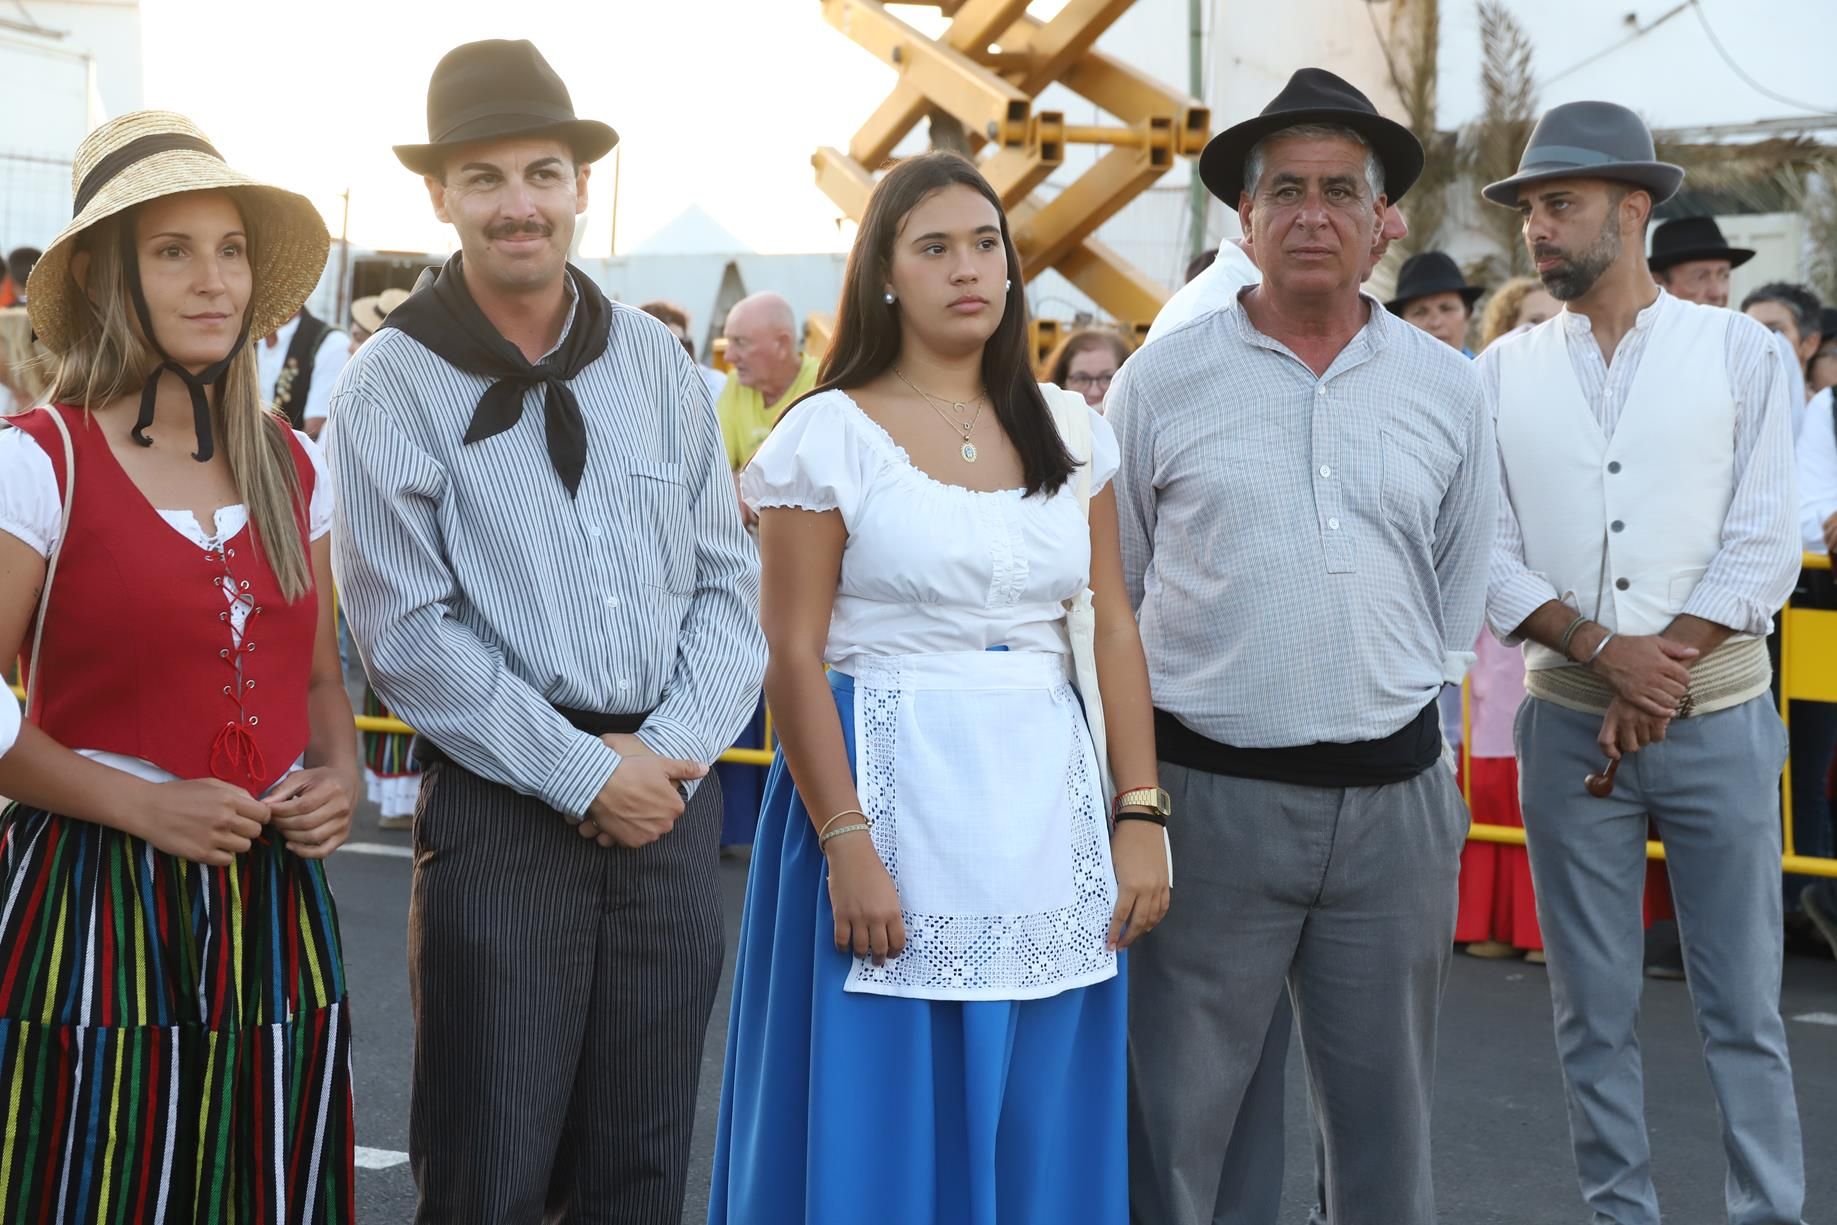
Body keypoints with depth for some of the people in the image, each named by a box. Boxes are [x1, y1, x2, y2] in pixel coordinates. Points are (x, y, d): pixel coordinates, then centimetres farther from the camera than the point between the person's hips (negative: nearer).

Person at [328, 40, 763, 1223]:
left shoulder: (658, 363, 6)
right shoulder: (394, 383, -5)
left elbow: (730, 580, 6)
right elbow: (407, 631, -10)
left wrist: (672, 748, -8)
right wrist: (581, 770, -12)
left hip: (672, 803, 4)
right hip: (502, 811, -3)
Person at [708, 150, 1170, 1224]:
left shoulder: (1069, 430, 10)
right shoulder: (830, 434, -3)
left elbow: (1116, 632, 9)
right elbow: (794, 657, -8)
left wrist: (1140, 815, 1)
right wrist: (847, 845, -16)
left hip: (1046, 797, 4)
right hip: (892, 788, -4)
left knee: (1042, 1124, 9)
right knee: (886, 1128, 2)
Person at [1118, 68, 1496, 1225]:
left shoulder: (1450, 388, 6)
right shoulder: (1163, 379, 0)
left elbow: (1462, 588, 15)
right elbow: (1109, 593, 7)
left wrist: (1403, 714, 12)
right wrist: (1141, 779, 7)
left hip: (1394, 797, 2)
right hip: (1210, 791, -2)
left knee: (1387, 1122, 13)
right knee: (1170, 1125, 3)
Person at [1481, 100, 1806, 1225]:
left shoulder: (1741, 352, -1)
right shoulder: (1503, 371, 4)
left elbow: (1762, 549, -6)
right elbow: (1488, 555, -1)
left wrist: (1662, 675, -13)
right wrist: (1606, 654, -14)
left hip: (1718, 720, -2)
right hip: (1568, 724, 2)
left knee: (1743, 1001, 3)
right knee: (1595, 1007, 8)